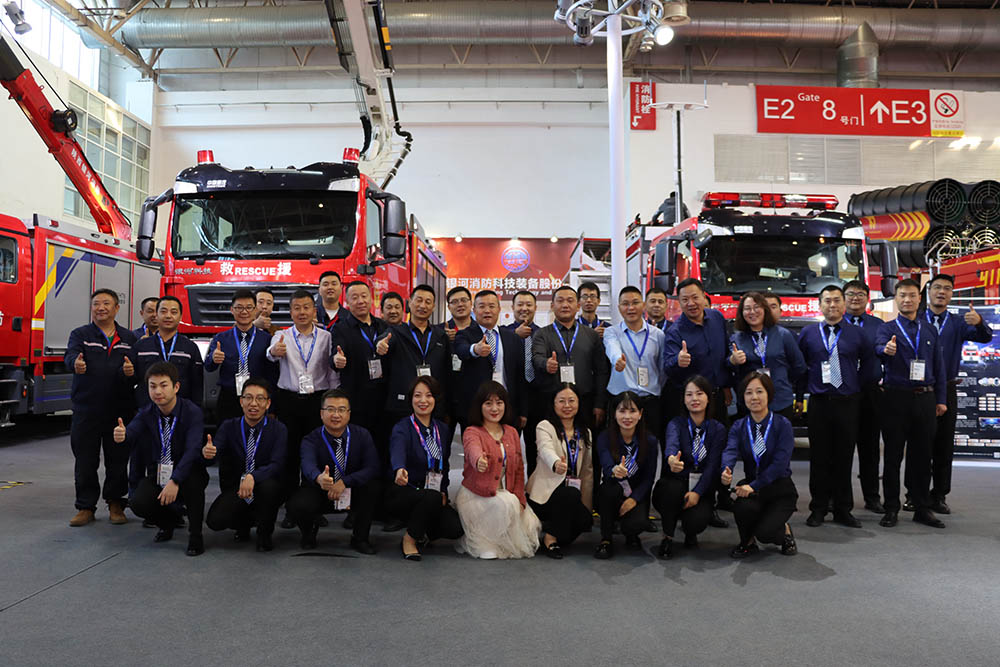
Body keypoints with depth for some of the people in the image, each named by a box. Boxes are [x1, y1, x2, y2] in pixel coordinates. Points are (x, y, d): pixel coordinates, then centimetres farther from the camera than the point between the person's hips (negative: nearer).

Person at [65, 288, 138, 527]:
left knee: (118, 461, 6)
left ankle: (116, 504, 20)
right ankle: (86, 507, 17)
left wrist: (132, 371, -21)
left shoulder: (129, 338, 11)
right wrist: (76, 363, -38)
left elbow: (138, 368, 3)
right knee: (85, 462, 4)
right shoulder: (80, 334, 6)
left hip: (120, 410, 1)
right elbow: (71, 355, -14)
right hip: (86, 409, -1)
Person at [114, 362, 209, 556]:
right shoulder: (146, 414, -3)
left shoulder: (192, 412, -16)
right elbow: (132, 432, -24)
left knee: (193, 477, -36)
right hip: (156, 475, 3)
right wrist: (122, 436, -49)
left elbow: (193, 450, -27)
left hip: (186, 476, -3)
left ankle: (195, 535, -15)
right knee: (138, 503, -24)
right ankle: (168, 521, 13)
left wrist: (175, 481, -39)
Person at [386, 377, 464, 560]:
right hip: (402, 492, -5)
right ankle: (409, 539, -9)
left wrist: (443, 491, 1)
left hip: (434, 495, 5)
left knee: (455, 528, -19)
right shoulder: (402, 428, -12)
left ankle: (422, 531, 13)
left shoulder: (442, 429, 7)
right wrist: (400, 470, -57)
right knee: (432, 497, -36)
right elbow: (398, 452, -34)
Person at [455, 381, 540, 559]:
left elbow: (519, 468, 11)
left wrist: (519, 498, -3)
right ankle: (483, 543, -7)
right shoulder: (472, 432, -10)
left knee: (529, 524, -15)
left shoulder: (512, 432, 8)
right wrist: (479, 460, -59)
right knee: (505, 504, -32)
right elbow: (473, 450, -35)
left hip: (507, 495, 5)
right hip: (476, 496, -5)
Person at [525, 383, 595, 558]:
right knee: (571, 494, -33)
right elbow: (546, 449, -29)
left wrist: (587, 506, 8)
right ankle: (550, 539, -14)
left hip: (572, 495, 6)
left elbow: (588, 470, 14)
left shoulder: (585, 433, 11)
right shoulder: (545, 427, -7)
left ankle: (551, 528, 9)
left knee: (585, 519, -21)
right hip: (544, 491, -5)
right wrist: (556, 463, -52)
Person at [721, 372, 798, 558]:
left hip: (780, 488, -2)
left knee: (765, 532, -23)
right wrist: (726, 472, -42)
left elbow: (780, 462, -19)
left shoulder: (782, 425, -8)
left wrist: (754, 486, -29)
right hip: (752, 487, 3)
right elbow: (730, 450, -18)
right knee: (743, 507, -31)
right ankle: (747, 542, 2)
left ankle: (785, 531, 15)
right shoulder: (739, 427, 1)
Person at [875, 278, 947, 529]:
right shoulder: (887, 328, 1)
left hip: (925, 399, 3)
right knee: (893, 455, 2)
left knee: (922, 455, 9)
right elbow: (879, 346, -22)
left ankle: (922, 509, 19)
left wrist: (941, 399, 6)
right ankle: (891, 509, 10)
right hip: (896, 398, -3)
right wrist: (886, 349, -46)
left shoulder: (930, 330, 13)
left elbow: (939, 366, 13)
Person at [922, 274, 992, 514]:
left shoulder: (958, 323, 8)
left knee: (944, 445, 6)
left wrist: (979, 322, -30)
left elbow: (985, 337, -9)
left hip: (947, 391, 2)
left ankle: (939, 496, 15)